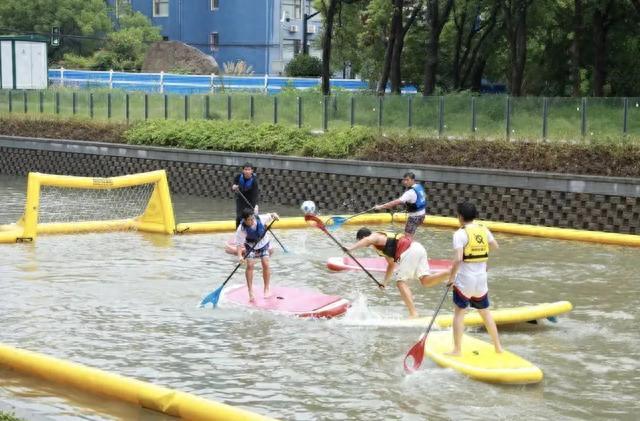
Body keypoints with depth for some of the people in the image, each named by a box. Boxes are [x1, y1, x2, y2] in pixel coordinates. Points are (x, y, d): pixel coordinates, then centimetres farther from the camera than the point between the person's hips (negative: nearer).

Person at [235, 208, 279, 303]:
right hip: (251, 246, -1)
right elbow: (239, 244, -26)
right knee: (250, 265, -14)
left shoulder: (260, 219, -27)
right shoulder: (241, 229, -30)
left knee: (265, 264, -8)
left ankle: (267, 289, 8)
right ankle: (250, 292, -7)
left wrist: (274, 215, -34)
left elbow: (271, 216, -10)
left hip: (263, 244, 1)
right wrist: (239, 256, -40)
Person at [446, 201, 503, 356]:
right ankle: (498, 346, 26)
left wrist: (451, 277, -11)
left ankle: (457, 350, 1)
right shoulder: (484, 230, 3)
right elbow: (495, 246, 19)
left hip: (465, 279, -6)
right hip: (482, 279, 6)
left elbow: (458, 259, -22)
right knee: (485, 312, 18)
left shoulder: (460, 233, -14)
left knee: (459, 312, 2)